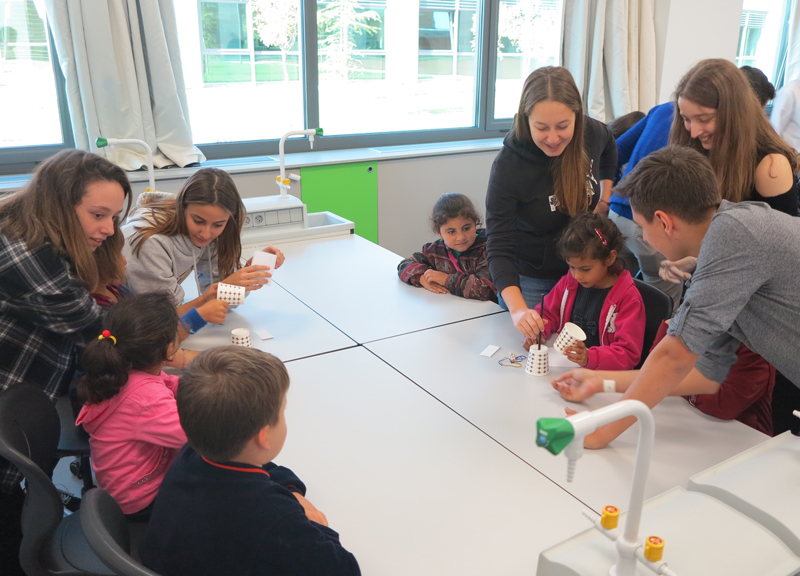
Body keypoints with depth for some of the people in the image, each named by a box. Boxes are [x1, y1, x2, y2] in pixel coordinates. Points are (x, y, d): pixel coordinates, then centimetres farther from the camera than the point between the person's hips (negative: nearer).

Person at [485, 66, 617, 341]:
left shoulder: (592, 133, -16)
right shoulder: (507, 166, -28)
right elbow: (499, 248, -29)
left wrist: (605, 200, 2)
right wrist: (517, 309, -43)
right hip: (530, 280, -4)